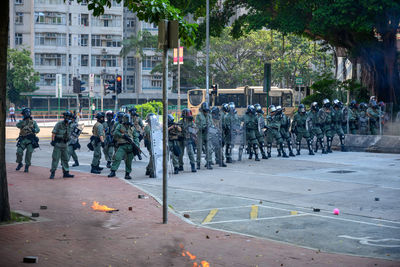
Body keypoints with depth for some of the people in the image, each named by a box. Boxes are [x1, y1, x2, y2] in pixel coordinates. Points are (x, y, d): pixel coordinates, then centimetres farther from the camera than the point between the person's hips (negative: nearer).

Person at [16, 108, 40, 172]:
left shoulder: (33, 122, 7)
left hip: (30, 140, -2)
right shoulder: (22, 122, 10)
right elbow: (18, 125, -12)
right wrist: (23, 120, -25)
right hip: (23, 140, 2)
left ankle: (27, 166, 9)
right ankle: (20, 163, 17)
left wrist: (34, 130, -27)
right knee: (19, 152, -7)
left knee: (29, 154, -5)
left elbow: (38, 129, -5)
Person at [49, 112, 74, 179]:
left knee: (65, 159, 9)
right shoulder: (59, 124, -11)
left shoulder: (69, 126, 9)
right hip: (58, 144, -6)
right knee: (55, 159, -5)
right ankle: (52, 173, 0)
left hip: (65, 144, 6)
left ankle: (66, 173, 15)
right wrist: (53, 141, -19)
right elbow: (53, 133, -12)